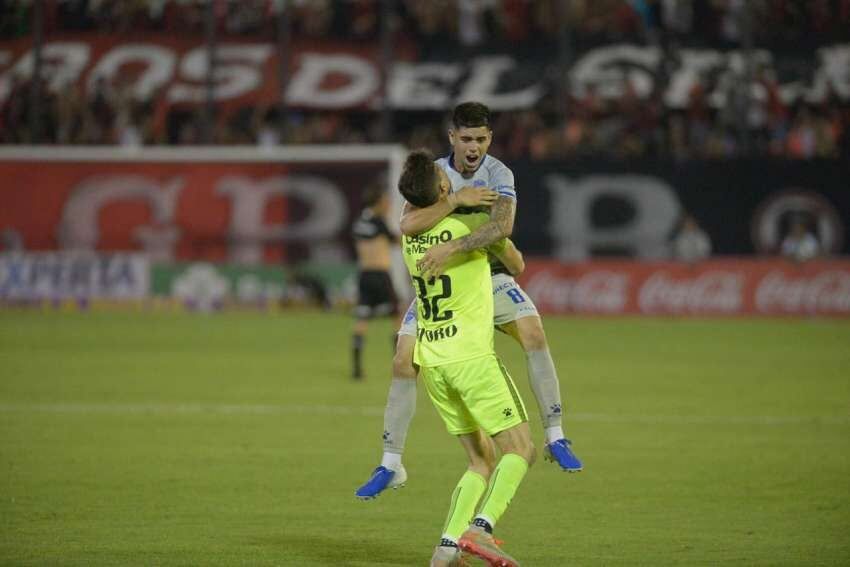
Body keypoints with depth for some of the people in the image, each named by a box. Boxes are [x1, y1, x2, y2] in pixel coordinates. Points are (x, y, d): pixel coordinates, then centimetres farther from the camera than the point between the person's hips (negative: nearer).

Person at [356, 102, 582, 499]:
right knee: (403, 363, -8)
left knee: (534, 335, -24)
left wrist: (451, 248, -44)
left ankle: (555, 438, -15)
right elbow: (409, 224, -28)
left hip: (489, 275, -1)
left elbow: (502, 225, -35)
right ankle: (390, 465, 5)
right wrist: (456, 199, -33)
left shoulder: (498, 174, -15)